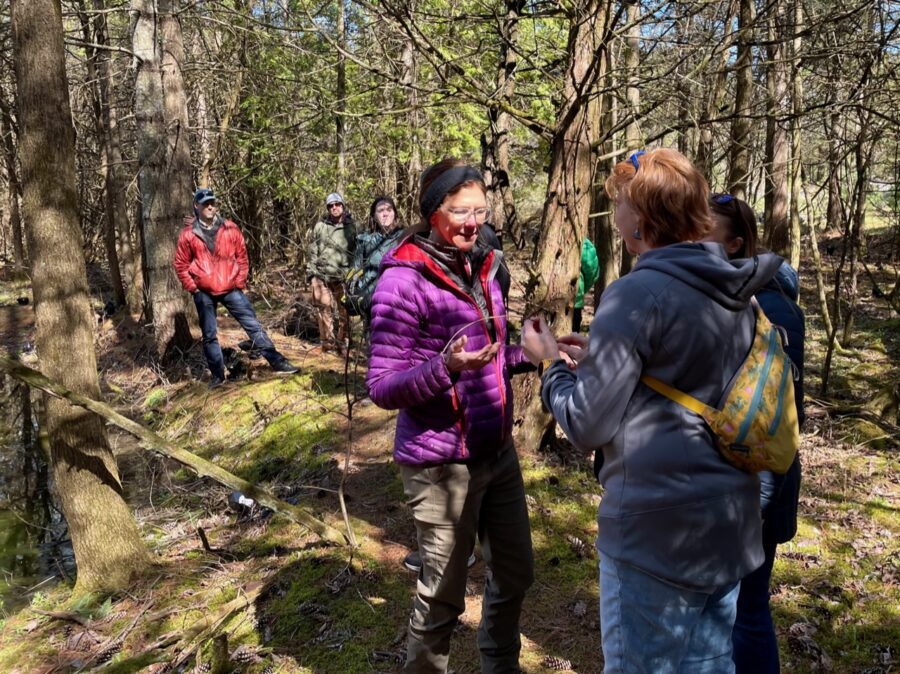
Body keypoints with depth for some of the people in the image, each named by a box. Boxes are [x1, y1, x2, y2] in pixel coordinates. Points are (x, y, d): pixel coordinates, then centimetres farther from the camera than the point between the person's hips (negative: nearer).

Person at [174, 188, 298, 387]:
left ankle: (277, 362, 2)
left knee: (253, 325, -1)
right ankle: (217, 375, 19)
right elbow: (181, 265, 4)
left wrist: (240, 282, 2)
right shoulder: (188, 234, -2)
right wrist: (192, 287, -2)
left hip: (231, 289, 0)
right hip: (203, 293, 0)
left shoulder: (230, 229, 0)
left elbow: (242, 256, 7)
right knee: (209, 335, 8)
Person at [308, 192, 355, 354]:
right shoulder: (320, 226, 7)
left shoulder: (351, 227, 3)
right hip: (321, 275, 1)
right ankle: (327, 341, 13)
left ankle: (342, 343, 11)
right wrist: (311, 273, 5)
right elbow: (313, 251, 10)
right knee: (323, 309, 3)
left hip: (343, 276, -1)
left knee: (344, 311, 0)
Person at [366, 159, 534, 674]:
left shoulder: (482, 266, 6)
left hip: (498, 450, 8)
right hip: (442, 464, -7)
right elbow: (383, 388, -18)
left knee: (516, 573, 22)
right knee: (443, 596, 10)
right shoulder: (404, 279, -16)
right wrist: (446, 367, -34)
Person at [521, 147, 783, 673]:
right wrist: (604, 355, 14)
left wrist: (551, 362, 1)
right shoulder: (735, 291, 7)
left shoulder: (637, 293, -18)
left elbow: (587, 426, -16)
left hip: (657, 531, -8)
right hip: (731, 521, 8)